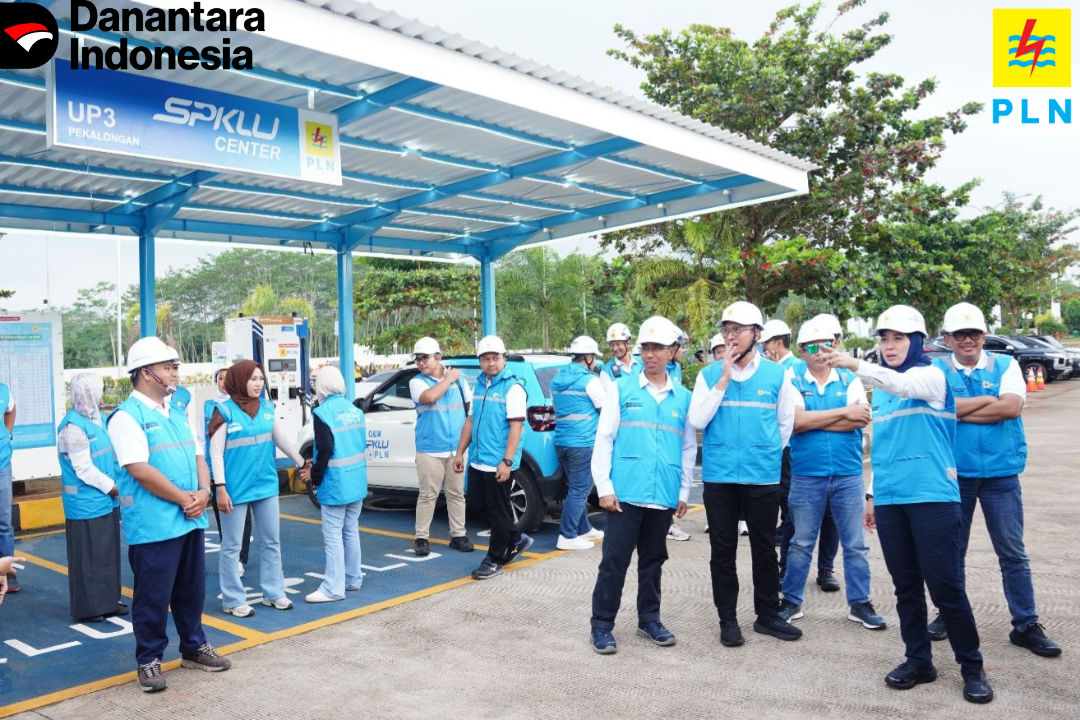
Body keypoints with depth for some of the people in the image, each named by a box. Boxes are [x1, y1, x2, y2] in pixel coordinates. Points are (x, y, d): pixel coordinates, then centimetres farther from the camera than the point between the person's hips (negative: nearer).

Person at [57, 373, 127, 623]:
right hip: (86, 504, -8)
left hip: (106, 500, 8)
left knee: (109, 552, 15)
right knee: (88, 555, 2)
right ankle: (88, 607, 13)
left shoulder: (97, 418, 7)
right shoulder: (74, 426, -18)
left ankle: (109, 601, 26)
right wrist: (113, 487, -10)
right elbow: (84, 469, -18)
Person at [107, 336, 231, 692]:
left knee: (191, 590, 17)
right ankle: (149, 660, 18)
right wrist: (183, 498, -15)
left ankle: (194, 648, 31)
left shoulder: (176, 413, 14)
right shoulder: (127, 416, -12)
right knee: (153, 595, 3)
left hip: (190, 519, 8)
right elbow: (140, 470, -20)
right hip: (153, 525, -8)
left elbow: (198, 456, 14)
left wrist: (203, 492, -4)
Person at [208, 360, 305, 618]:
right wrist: (221, 489, -15)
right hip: (236, 489, -5)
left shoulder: (267, 407, 5)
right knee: (232, 546, 5)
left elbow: (283, 439, 14)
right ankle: (233, 600, 16)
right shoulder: (225, 411, -10)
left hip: (266, 486, 6)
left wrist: (302, 463, 18)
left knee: (271, 542, 13)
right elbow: (216, 453, -10)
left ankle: (273, 593, 25)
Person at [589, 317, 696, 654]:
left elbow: (689, 448, 13)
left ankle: (649, 619, 29)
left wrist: (684, 491, 10)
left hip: (664, 496, 3)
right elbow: (604, 439, -1)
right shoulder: (621, 389, 1)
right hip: (625, 493, -3)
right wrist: (604, 486, -7)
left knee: (653, 560, 15)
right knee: (615, 560, 1)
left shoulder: (684, 397, 8)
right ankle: (602, 625, 12)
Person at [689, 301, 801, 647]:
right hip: (719, 475, 0)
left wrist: (765, 453, 11)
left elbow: (786, 423, 10)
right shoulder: (709, 374, 1)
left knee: (765, 548, 11)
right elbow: (698, 421, -9)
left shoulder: (778, 374, 1)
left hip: (763, 476, 0)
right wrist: (725, 378, -12)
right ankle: (727, 619, 20)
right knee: (723, 550, 8)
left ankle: (768, 615, 26)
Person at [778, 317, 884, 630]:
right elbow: (795, 421, -16)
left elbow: (861, 420, -11)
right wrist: (844, 412, -13)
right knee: (801, 543, 10)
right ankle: (791, 601, 22)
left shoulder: (850, 380, 4)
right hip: (807, 476, -1)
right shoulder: (793, 381, 0)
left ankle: (860, 603, 23)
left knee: (855, 543, 9)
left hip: (848, 475, 2)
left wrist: (812, 421, -13)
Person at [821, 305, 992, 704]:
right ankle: (918, 660, 23)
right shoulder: (880, 391, 14)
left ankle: (972, 666, 15)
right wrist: (873, 494, 18)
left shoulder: (931, 376, -3)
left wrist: (853, 364, -41)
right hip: (890, 501, 6)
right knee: (906, 586, 10)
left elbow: (901, 384, -27)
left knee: (946, 586, -2)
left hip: (932, 497, -5)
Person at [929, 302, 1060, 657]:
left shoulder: (1005, 365, 3)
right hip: (953, 474, 0)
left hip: (1001, 473, 0)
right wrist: (990, 401, -13)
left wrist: (959, 411, -12)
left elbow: (1012, 406, -13)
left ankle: (1026, 624, 17)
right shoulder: (937, 370, 1)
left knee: (1013, 553, 6)